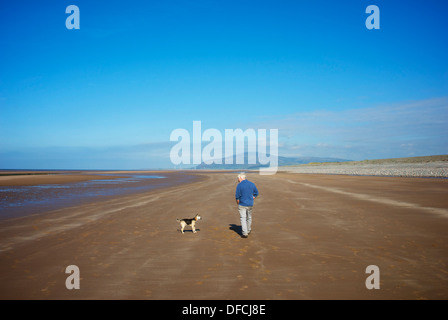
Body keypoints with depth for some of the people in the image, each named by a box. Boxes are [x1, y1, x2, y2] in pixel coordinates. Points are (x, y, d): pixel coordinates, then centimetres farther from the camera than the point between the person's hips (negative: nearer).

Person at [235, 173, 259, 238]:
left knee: (243, 219, 2)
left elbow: (237, 196, -11)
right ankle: (248, 230, 34)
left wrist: (238, 203, 4)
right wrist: (251, 200, 14)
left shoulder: (239, 185, -12)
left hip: (242, 205, -5)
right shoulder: (252, 184, 2)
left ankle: (245, 233, -3)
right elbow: (256, 193, 9)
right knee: (249, 218, 19)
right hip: (250, 205, 5)